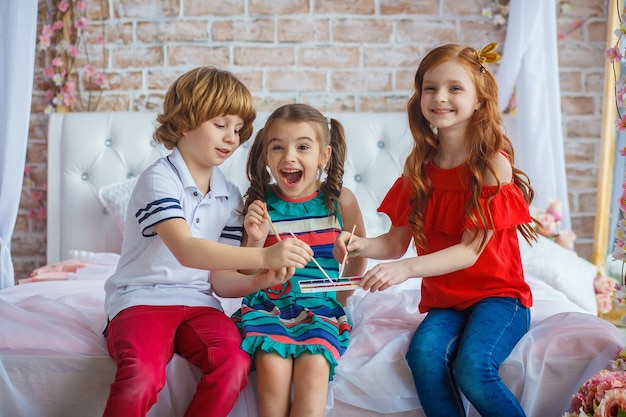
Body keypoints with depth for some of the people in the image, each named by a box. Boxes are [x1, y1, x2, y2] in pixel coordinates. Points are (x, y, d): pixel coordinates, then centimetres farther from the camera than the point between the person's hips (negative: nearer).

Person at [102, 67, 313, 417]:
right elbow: (187, 251, -25)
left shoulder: (231, 197, 10)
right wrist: (264, 256, -34)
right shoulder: (159, 180, -8)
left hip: (198, 303, 5)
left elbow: (220, 277, 8)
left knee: (235, 363, -27)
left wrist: (260, 280, -13)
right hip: (142, 300, -5)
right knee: (142, 376, -35)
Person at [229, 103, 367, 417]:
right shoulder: (260, 202, -1)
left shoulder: (340, 200, -2)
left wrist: (340, 296, 9)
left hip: (320, 309, 0)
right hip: (266, 306, 0)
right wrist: (256, 241, -13)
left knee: (314, 365, -29)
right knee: (272, 365, -28)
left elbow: (358, 255, 14)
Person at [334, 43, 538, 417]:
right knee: (424, 353, -27)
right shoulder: (420, 168, 5)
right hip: (444, 300, 4)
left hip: (498, 292, -4)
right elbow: (396, 242, 3)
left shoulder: (493, 164, -11)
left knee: (472, 367, -29)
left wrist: (407, 268, -33)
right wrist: (361, 246, -19)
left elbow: (470, 251, -18)